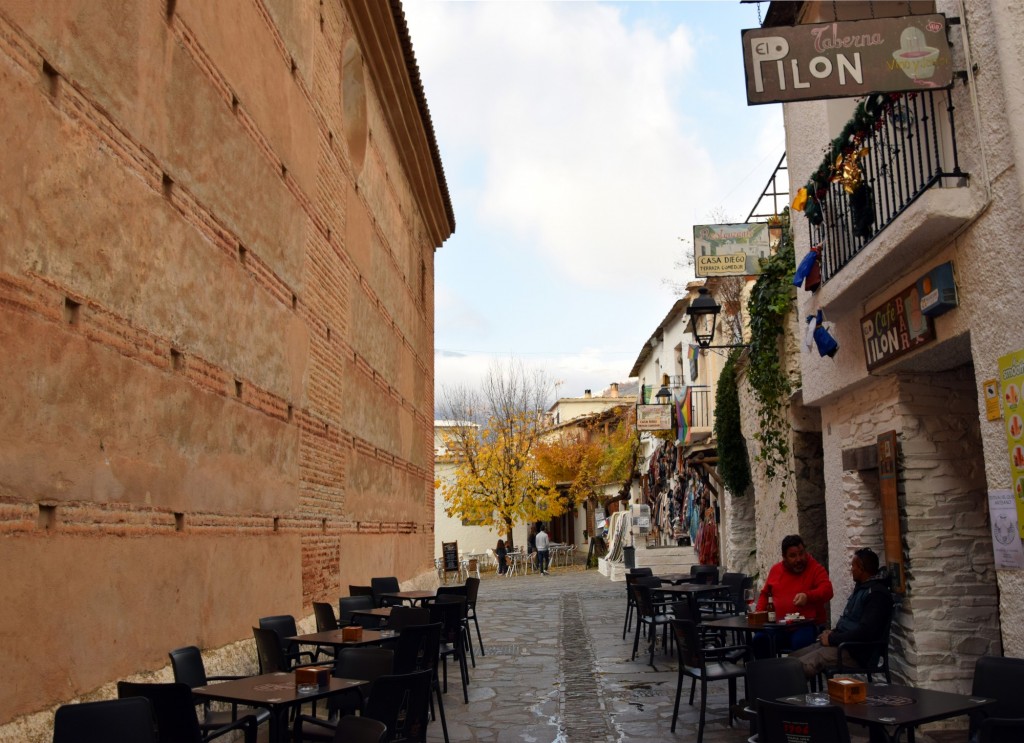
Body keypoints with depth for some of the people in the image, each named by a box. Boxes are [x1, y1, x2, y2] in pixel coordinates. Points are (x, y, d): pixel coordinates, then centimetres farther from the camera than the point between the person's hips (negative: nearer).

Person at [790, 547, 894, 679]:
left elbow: (865, 632, -23)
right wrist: (833, 633, 7)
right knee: (792, 658, -2)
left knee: (798, 668, -27)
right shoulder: (861, 588, 19)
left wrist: (832, 639, -14)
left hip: (855, 651, -10)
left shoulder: (877, 594, -13)